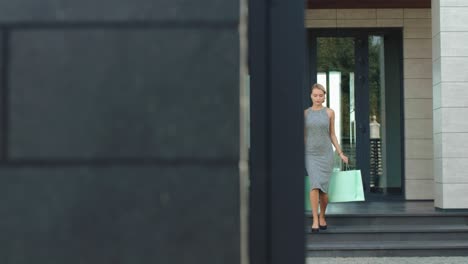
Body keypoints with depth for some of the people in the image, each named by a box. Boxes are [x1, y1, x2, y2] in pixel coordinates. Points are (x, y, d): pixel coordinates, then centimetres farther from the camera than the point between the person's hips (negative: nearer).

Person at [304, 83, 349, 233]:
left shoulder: (330, 112, 2)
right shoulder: (305, 113, 3)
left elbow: (332, 135, 7)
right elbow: (303, 136, 5)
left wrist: (341, 153, 1)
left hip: (326, 154, 1)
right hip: (311, 155, 0)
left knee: (323, 188, 1)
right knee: (315, 185, -19)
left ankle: (322, 217, 25)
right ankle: (315, 221, -15)